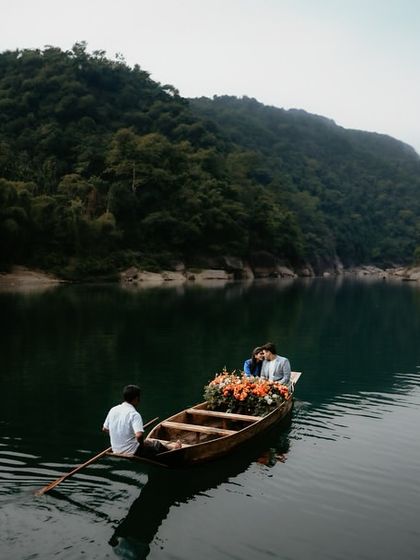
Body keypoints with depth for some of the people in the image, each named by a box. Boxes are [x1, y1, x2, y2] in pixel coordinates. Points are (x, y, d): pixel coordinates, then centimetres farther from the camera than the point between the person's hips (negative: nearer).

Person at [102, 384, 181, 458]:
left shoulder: (113, 410, -1)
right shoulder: (134, 414, -22)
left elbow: (104, 429, 11)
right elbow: (139, 435, -33)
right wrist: (142, 444, -12)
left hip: (116, 451, 7)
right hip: (132, 452, -7)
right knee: (156, 444, 17)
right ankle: (173, 447, 43)